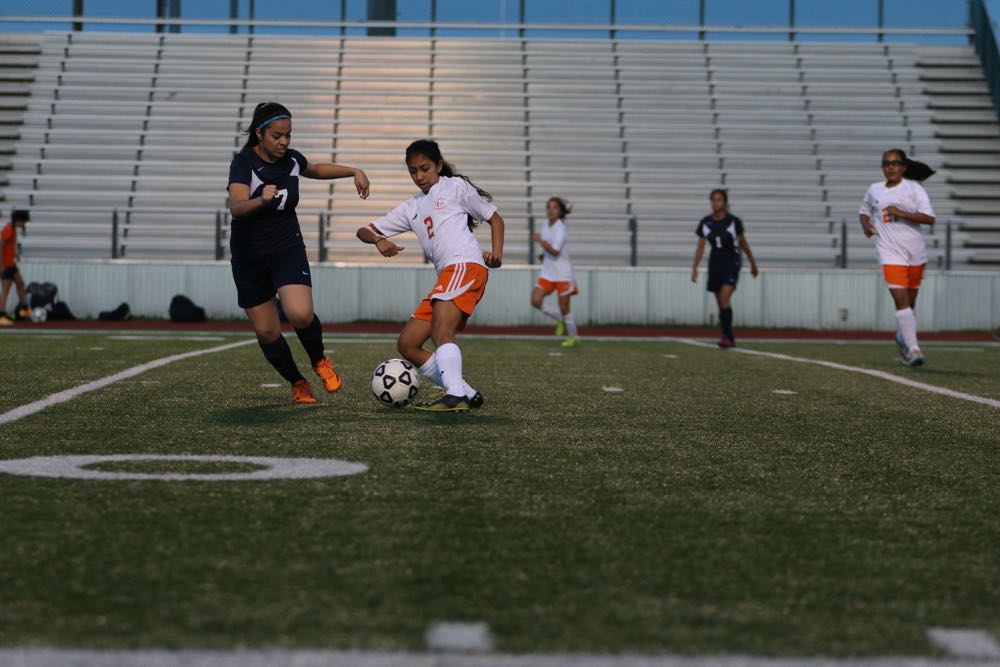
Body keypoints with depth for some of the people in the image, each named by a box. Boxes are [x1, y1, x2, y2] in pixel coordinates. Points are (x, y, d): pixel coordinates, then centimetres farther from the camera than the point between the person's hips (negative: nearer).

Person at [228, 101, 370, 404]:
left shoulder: (291, 159, -2)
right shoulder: (243, 163, -18)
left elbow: (316, 169, 23)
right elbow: (236, 207, -35)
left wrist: (354, 171, 12)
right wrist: (261, 200, -55)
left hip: (288, 250, 2)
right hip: (248, 257, -2)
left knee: (300, 314, -23)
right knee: (266, 331, 2)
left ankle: (320, 361, 6)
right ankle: (297, 383, 26)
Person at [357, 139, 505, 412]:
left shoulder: (455, 187, 11)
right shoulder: (411, 207, 25)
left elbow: (495, 219, 12)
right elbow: (364, 231, 22)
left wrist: (497, 253, -6)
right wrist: (379, 240, -2)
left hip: (466, 265, -8)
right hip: (445, 278, 8)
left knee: (441, 333, -28)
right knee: (407, 344, 1)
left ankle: (455, 396, -41)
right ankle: (467, 394, -3)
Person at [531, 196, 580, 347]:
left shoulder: (560, 228, -16)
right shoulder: (546, 227, 9)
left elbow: (555, 251, -25)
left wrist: (540, 241, -24)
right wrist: (543, 255, 11)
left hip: (563, 274, -7)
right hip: (548, 272, 7)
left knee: (564, 308, -2)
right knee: (536, 300, -9)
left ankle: (573, 337, 17)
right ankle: (560, 319, 13)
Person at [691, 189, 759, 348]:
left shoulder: (734, 221, -8)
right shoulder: (705, 223, 0)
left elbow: (743, 243, 4)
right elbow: (700, 247, 5)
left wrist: (753, 263, 13)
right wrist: (694, 268, -1)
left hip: (731, 262, -4)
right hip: (715, 262, 4)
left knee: (725, 296, -21)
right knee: (720, 303, 7)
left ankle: (726, 336, -22)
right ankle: (729, 338, 18)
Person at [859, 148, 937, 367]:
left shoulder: (914, 188, -1)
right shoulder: (874, 189, 8)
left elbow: (929, 218, -10)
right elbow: (864, 211, 26)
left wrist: (901, 213, -21)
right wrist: (866, 224, 4)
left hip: (915, 253, 0)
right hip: (890, 252, 0)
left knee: (910, 302, 13)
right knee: (901, 299, -16)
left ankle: (902, 338, 38)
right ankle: (913, 349, -20)